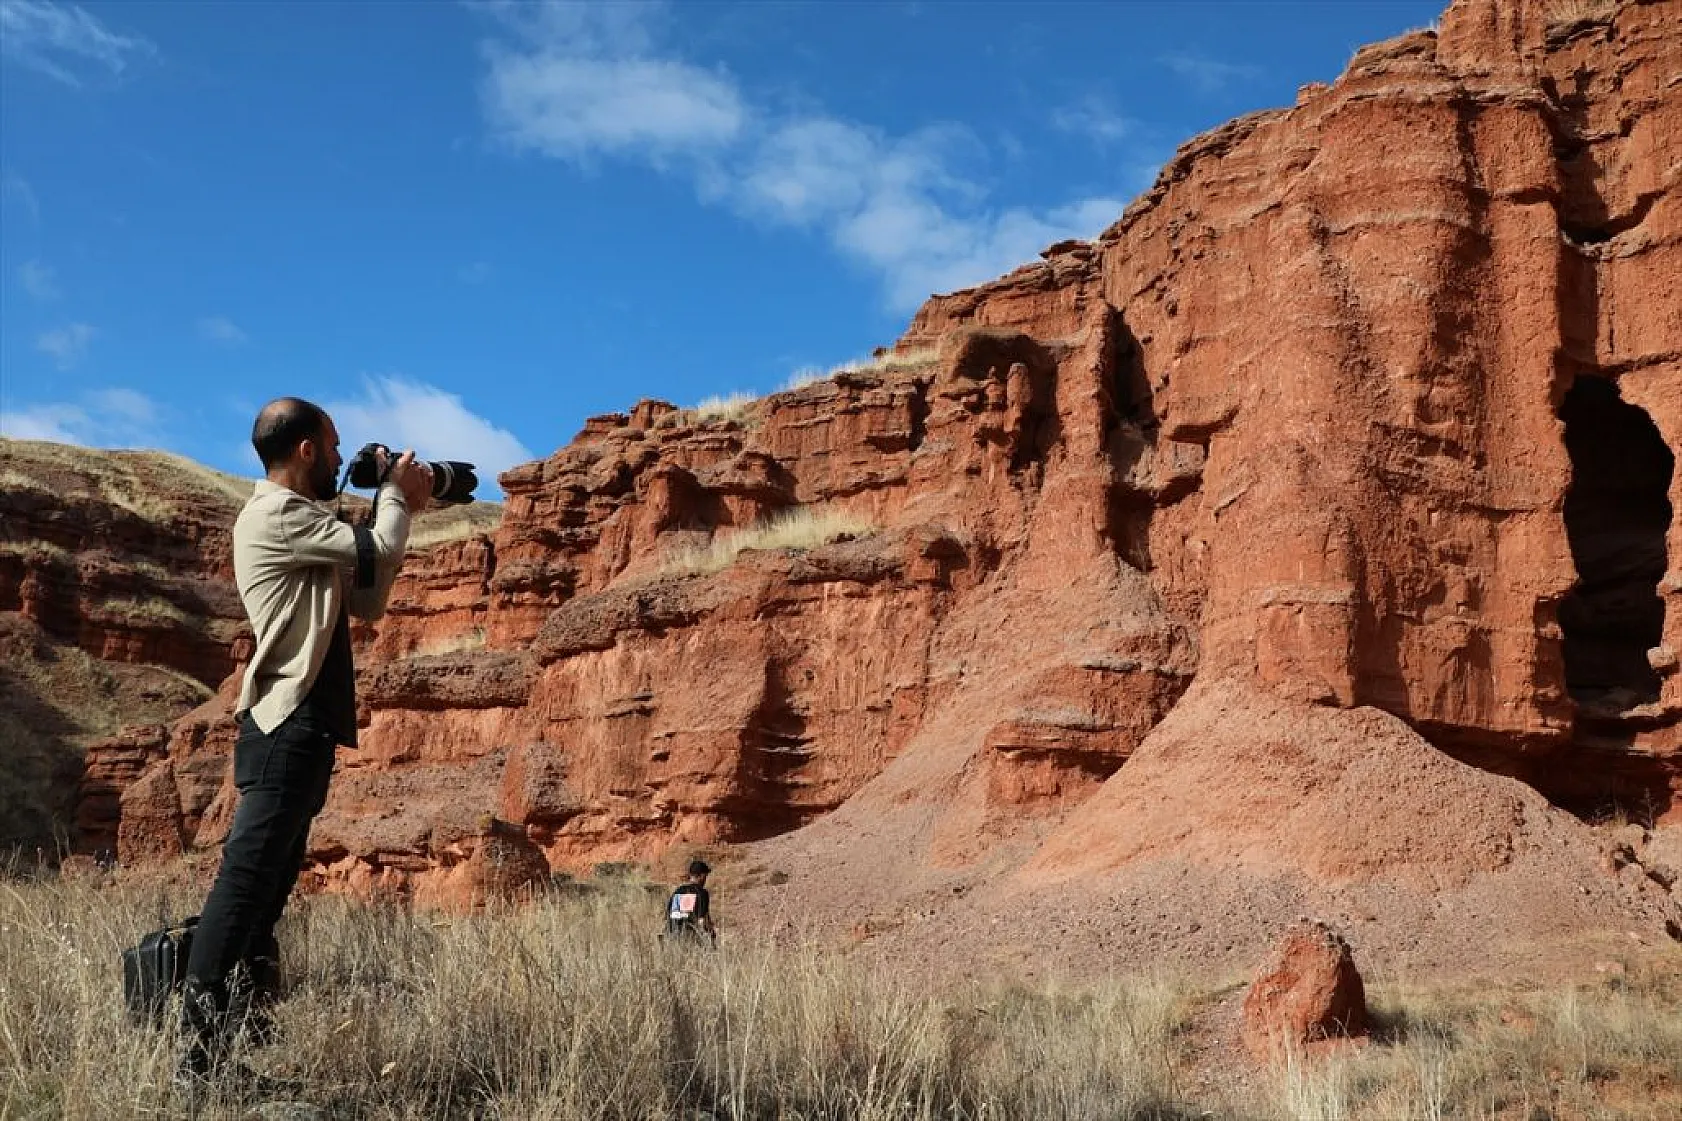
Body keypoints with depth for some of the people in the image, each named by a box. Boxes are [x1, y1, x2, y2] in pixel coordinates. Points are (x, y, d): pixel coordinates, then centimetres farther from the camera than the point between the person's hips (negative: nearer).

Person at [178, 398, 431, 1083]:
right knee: (247, 879, -14)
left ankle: (240, 1027, 12)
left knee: (268, 886, 9)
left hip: (303, 726, 11)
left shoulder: (302, 523, 21)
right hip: (289, 724, -11)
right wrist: (397, 495, 8)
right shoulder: (277, 514, -9)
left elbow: (365, 603, 21)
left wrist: (394, 507, 17)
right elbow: (379, 553, -12)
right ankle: (201, 1052, -17)